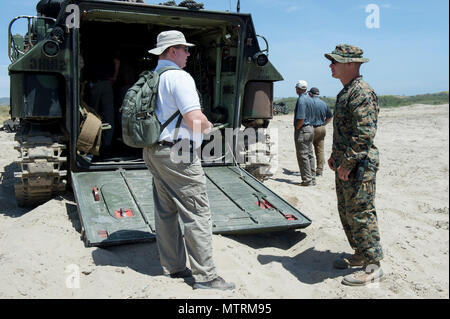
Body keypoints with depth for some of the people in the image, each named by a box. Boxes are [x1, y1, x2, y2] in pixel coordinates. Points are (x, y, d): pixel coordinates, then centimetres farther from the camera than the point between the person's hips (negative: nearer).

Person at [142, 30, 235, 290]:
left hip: (153, 152, 10)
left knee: (166, 212, 14)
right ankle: (205, 276, 2)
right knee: (198, 214, -4)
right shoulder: (179, 77, -14)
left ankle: (173, 267, 25)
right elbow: (196, 120, -22)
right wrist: (208, 125, 0)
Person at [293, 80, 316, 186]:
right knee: (310, 155, 12)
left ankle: (307, 180, -2)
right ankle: (312, 178, 17)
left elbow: (301, 119, -23)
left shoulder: (301, 100, -16)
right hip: (310, 128, 9)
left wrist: (296, 129, -10)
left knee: (303, 156, -4)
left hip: (302, 130, -9)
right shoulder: (309, 99, 13)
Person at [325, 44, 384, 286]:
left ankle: (373, 267, 9)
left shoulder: (362, 92, -18)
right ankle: (360, 254, 31)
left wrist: (348, 163, -22)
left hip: (358, 167, -10)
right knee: (346, 212, 17)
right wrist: (336, 156, 19)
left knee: (361, 215, -3)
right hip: (345, 165, 10)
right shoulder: (345, 92, 15)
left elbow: (365, 133, -25)